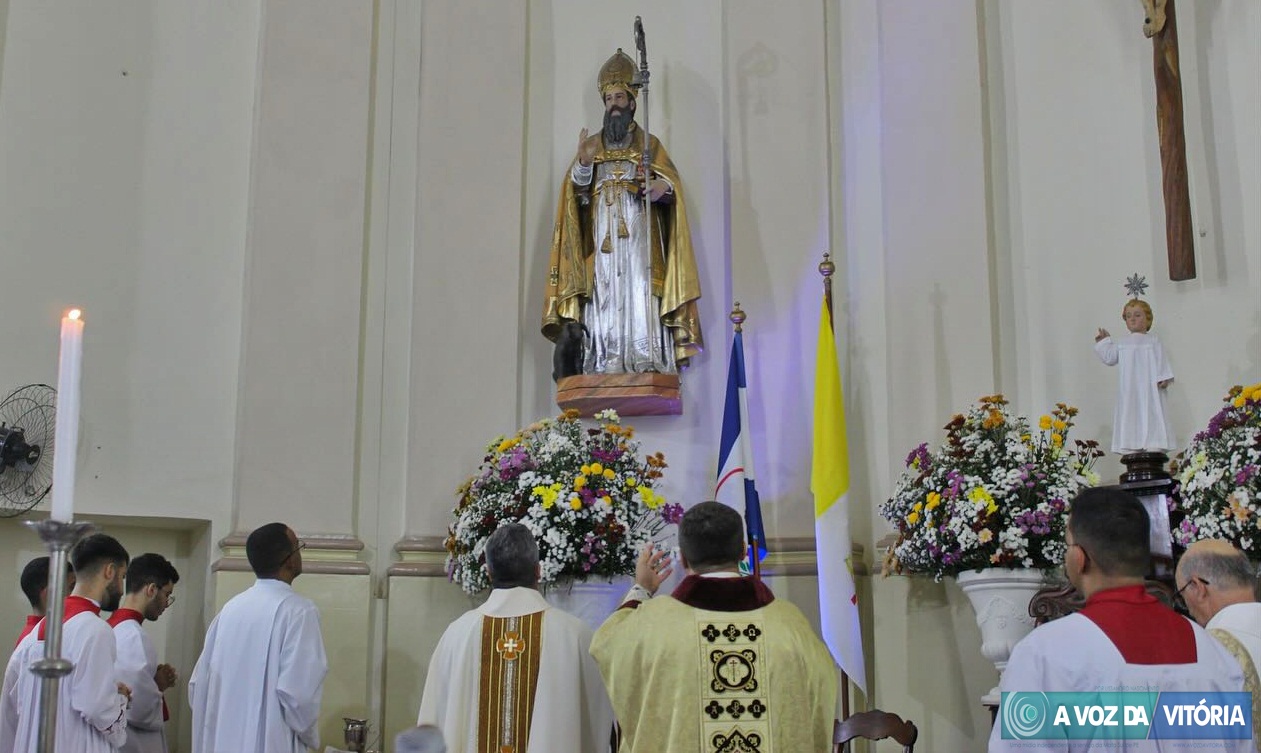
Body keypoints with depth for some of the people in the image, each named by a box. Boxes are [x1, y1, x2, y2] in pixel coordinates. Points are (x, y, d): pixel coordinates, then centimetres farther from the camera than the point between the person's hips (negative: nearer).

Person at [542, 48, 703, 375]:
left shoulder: (649, 144, 17)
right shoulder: (591, 145, 21)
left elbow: (670, 180, 2)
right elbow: (576, 189, 7)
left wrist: (663, 185, -22)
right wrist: (584, 163, -14)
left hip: (638, 235, -1)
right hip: (602, 236, 2)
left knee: (639, 297, -13)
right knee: (604, 300, -9)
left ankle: (646, 368, -19)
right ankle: (605, 368, -14)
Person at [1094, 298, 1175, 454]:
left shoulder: (1153, 340, 10)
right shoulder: (1121, 341, 17)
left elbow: (1161, 361, 2)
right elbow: (1110, 358, 14)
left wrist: (1163, 378, -10)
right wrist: (1104, 342, 15)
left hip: (1149, 388, -2)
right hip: (1128, 390, 2)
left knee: (1152, 416, -7)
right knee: (1130, 418, -3)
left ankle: (1155, 448, -10)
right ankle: (1132, 450, -4)